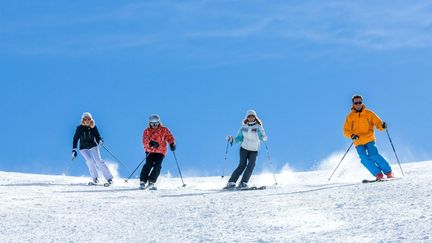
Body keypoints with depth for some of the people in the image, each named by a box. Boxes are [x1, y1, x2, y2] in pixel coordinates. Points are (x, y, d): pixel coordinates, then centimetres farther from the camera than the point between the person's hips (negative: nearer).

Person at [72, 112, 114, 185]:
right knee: (90, 161, -24)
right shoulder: (80, 128, -3)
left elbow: (97, 136, 5)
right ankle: (95, 178, -9)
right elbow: (75, 139, 3)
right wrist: (74, 150, 0)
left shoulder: (93, 127, -1)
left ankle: (109, 178, -16)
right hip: (83, 148, 0)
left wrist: (100, 141, -18)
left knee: (98, 161, -18)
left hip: (93, 146, 0)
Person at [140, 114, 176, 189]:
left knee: (157, 166, -16)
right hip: (150, 151, 0)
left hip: (161, 151, 0)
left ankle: (151, 182, -9)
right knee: (148, 165, -16)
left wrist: (172, 144, -25)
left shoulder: (164, 130, 2)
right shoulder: (147, 131, 1)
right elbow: (144, 140, -12)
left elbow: (170, 137, -4)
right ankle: (142, 182, -9)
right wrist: (150, 143, -33)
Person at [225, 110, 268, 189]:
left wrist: (263, 137, -36)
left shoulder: (258, 127, -2)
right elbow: (239, 139, 11)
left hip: (254, 150, 0)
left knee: (251, 165, -21)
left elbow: (263, 137, -14)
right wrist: (232, 139, -6)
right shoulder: (244, 127, 6)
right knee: (242, 165, -14)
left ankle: (243, 183, -22)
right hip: (244, 148, 1)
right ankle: (231, 182, -15)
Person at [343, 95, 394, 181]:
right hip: (358, 142, 1)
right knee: (364, 159, -17)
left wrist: (382, 126, -19)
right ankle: (378, 174, -12)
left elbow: (377, 122, 4)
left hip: (369, 139, -1)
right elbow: (346, 130, 3)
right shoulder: (350, 116, 3)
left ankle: (388, 171, -11)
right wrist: (352, 135, -18)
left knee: (373, 155, -20)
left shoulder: (369, 113, 3)